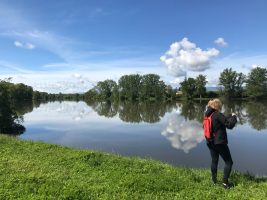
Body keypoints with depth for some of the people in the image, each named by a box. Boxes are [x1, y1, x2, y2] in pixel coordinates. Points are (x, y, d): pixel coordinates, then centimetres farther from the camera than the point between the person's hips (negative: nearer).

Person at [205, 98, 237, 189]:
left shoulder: (207, 116, 4)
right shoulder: (218, 115, -18)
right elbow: (230, 125, -18)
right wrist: (233, 117, -1)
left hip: (211, 143, 7)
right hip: (220, 143, -7)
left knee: (214, 161, 20)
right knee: (229, 162, 8)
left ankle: (214, 180, 31)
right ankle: (225, 182, 7)